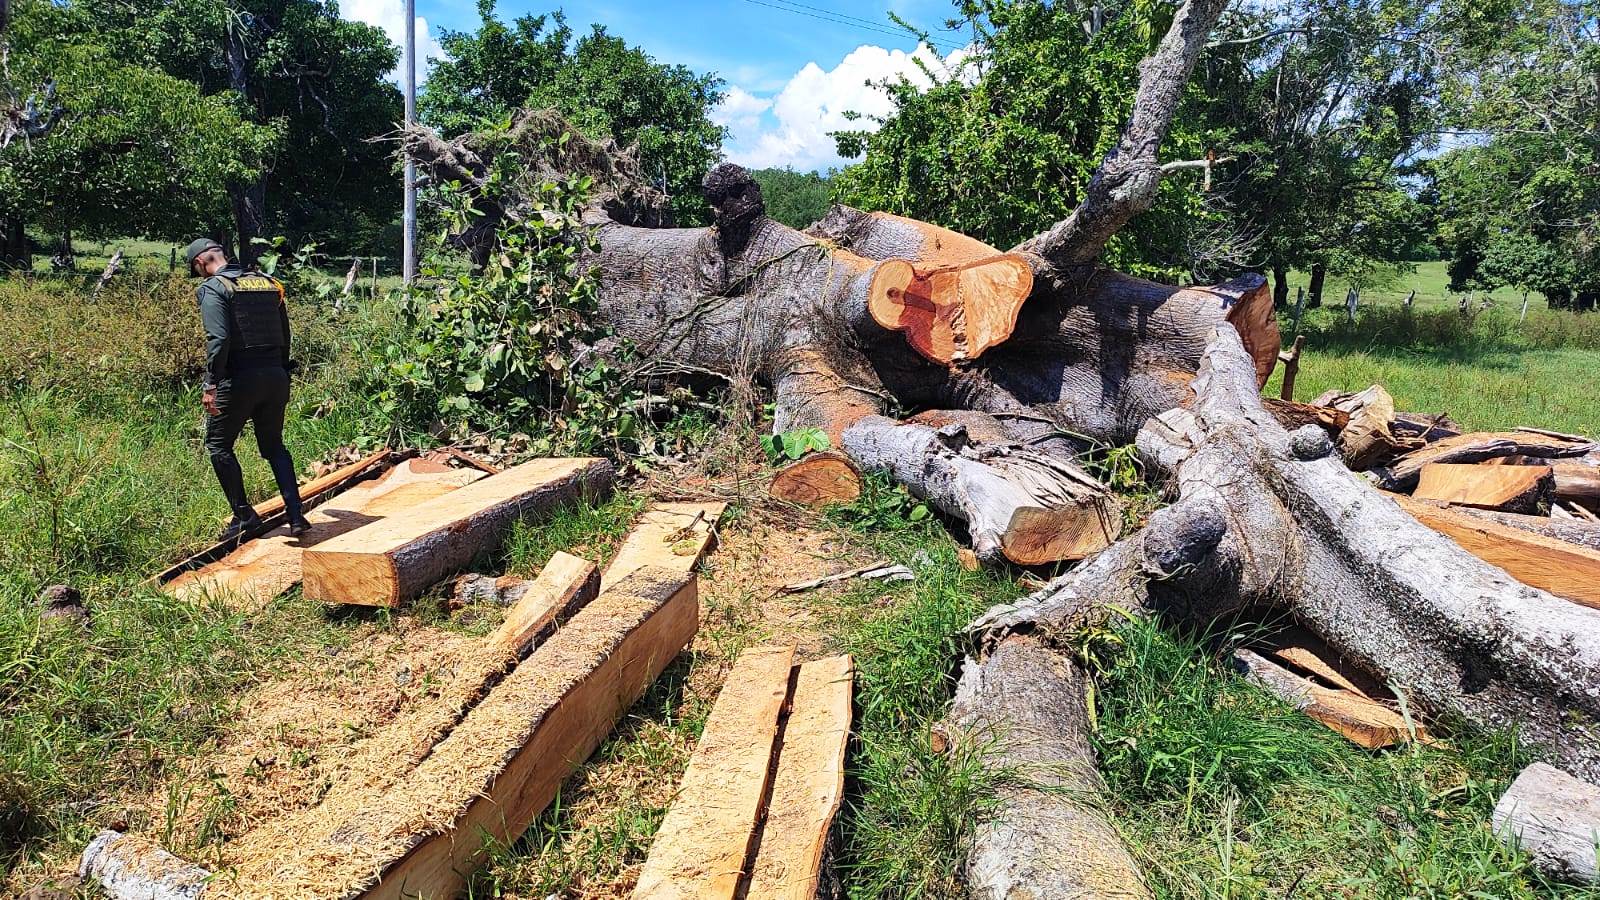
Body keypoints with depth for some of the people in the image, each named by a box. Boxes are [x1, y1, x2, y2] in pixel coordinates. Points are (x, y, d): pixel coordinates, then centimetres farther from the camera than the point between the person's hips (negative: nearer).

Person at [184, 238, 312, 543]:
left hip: (239, 378, -6)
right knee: (274, 446, 16)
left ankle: (244, 517, 10)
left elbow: (218, 338, -19)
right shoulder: (268, 283, 14)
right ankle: (296, 515, 6)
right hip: (276, 377, 6)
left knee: (218, 444, 12)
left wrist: (211, 384, -19)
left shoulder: (213, 288, -6)